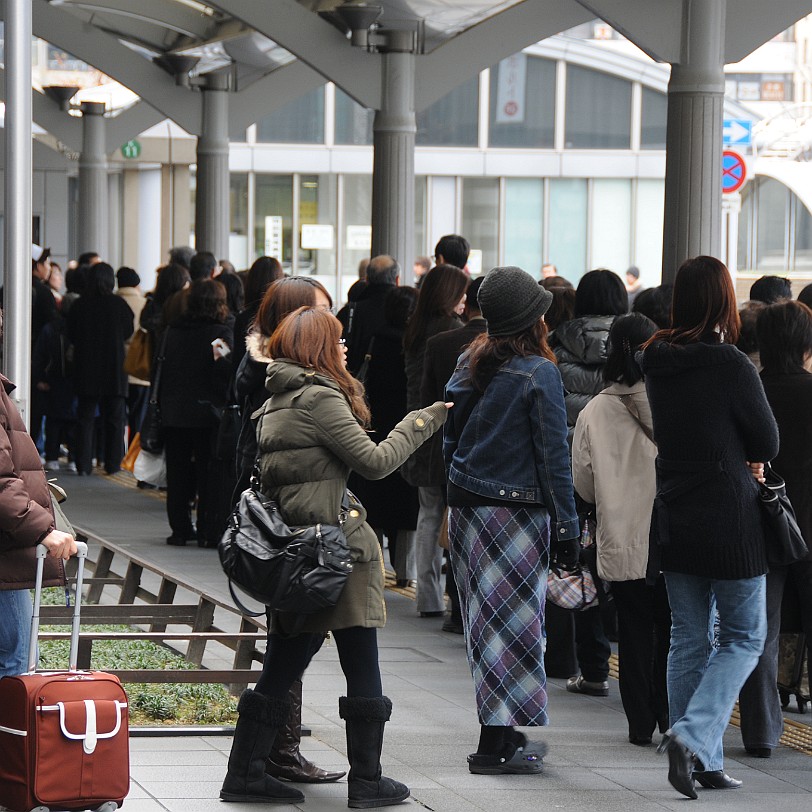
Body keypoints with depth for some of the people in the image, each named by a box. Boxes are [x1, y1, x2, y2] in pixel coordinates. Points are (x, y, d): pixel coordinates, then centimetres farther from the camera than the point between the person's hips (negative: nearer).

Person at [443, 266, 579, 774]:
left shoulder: (471, 365, 7)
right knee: (514, 620, -2)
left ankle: (506, 733, 22)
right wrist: (566, 527, -9)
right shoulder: (539, 373, -13)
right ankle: (496, 746, -4)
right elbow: (553, 456, -12)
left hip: (466, 507, 7)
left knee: (489, 621, 14)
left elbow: (450, 440, 14)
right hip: (515, 513, -7)